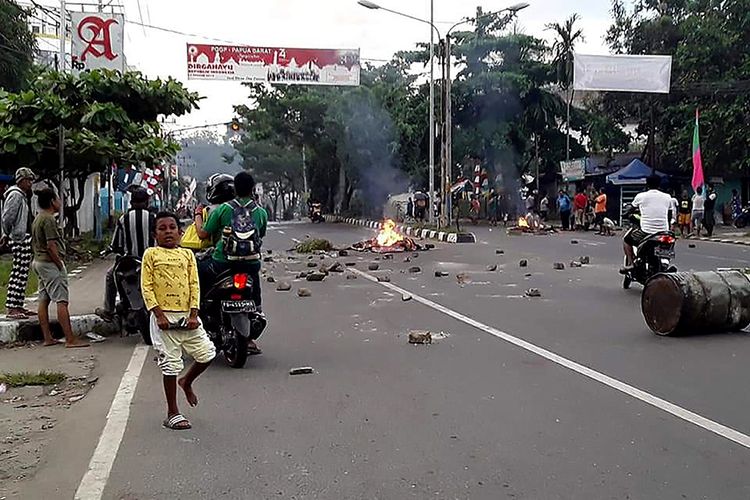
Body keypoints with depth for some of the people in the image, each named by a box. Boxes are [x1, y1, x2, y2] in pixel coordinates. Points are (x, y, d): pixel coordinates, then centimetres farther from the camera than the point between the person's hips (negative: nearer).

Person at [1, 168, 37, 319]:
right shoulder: (16, 195, -12)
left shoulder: (23, 196, 19)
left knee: (21, 274, 12)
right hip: (19, 239, -10)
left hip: (25, 238, 10)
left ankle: (18, 306, 18)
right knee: (19, 274, -10)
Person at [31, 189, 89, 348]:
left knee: (43, 301, 9)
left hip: (39, 262, 11)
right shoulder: (49, 219, -15)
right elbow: (51, 246, -21)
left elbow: (34, 244, 20)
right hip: (50, 263, -11)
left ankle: (47, 338, 13)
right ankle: (70, 339, -12)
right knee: (62, 302, -11)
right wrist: (60, 265, -14)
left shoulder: (37, 219, 16)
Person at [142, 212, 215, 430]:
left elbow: (194, 285, 6)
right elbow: (146, 287, -4)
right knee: (171, 364, 1)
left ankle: (186, 382, 31)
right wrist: (159, 314, -13)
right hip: (164, 317, -3)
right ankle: (173, 413, 16)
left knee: (207, 353, 1)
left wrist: (194, 314, -5)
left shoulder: (187, 254, 10)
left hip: (186, 316, 4)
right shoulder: (151, 254, 0)